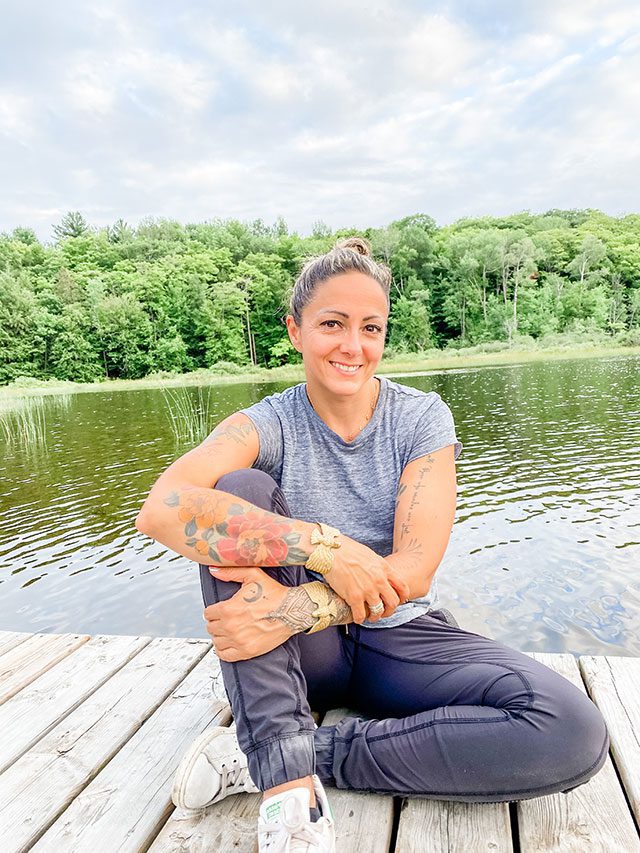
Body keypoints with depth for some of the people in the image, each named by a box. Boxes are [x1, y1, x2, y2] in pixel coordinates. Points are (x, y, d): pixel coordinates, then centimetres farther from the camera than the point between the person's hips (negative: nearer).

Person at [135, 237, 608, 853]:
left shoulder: (422, 418, -7)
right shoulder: (267, 425, -9)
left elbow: (412, 572, -17)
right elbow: (161, 509, -30)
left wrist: (293, 608, -30)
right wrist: (325, 549, -35)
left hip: (398, 638, 1)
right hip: (301, 651, 0)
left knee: (573, 732, -24)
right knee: (241, 491, -25)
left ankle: (287, 752, -16)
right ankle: (287, 777, -26)